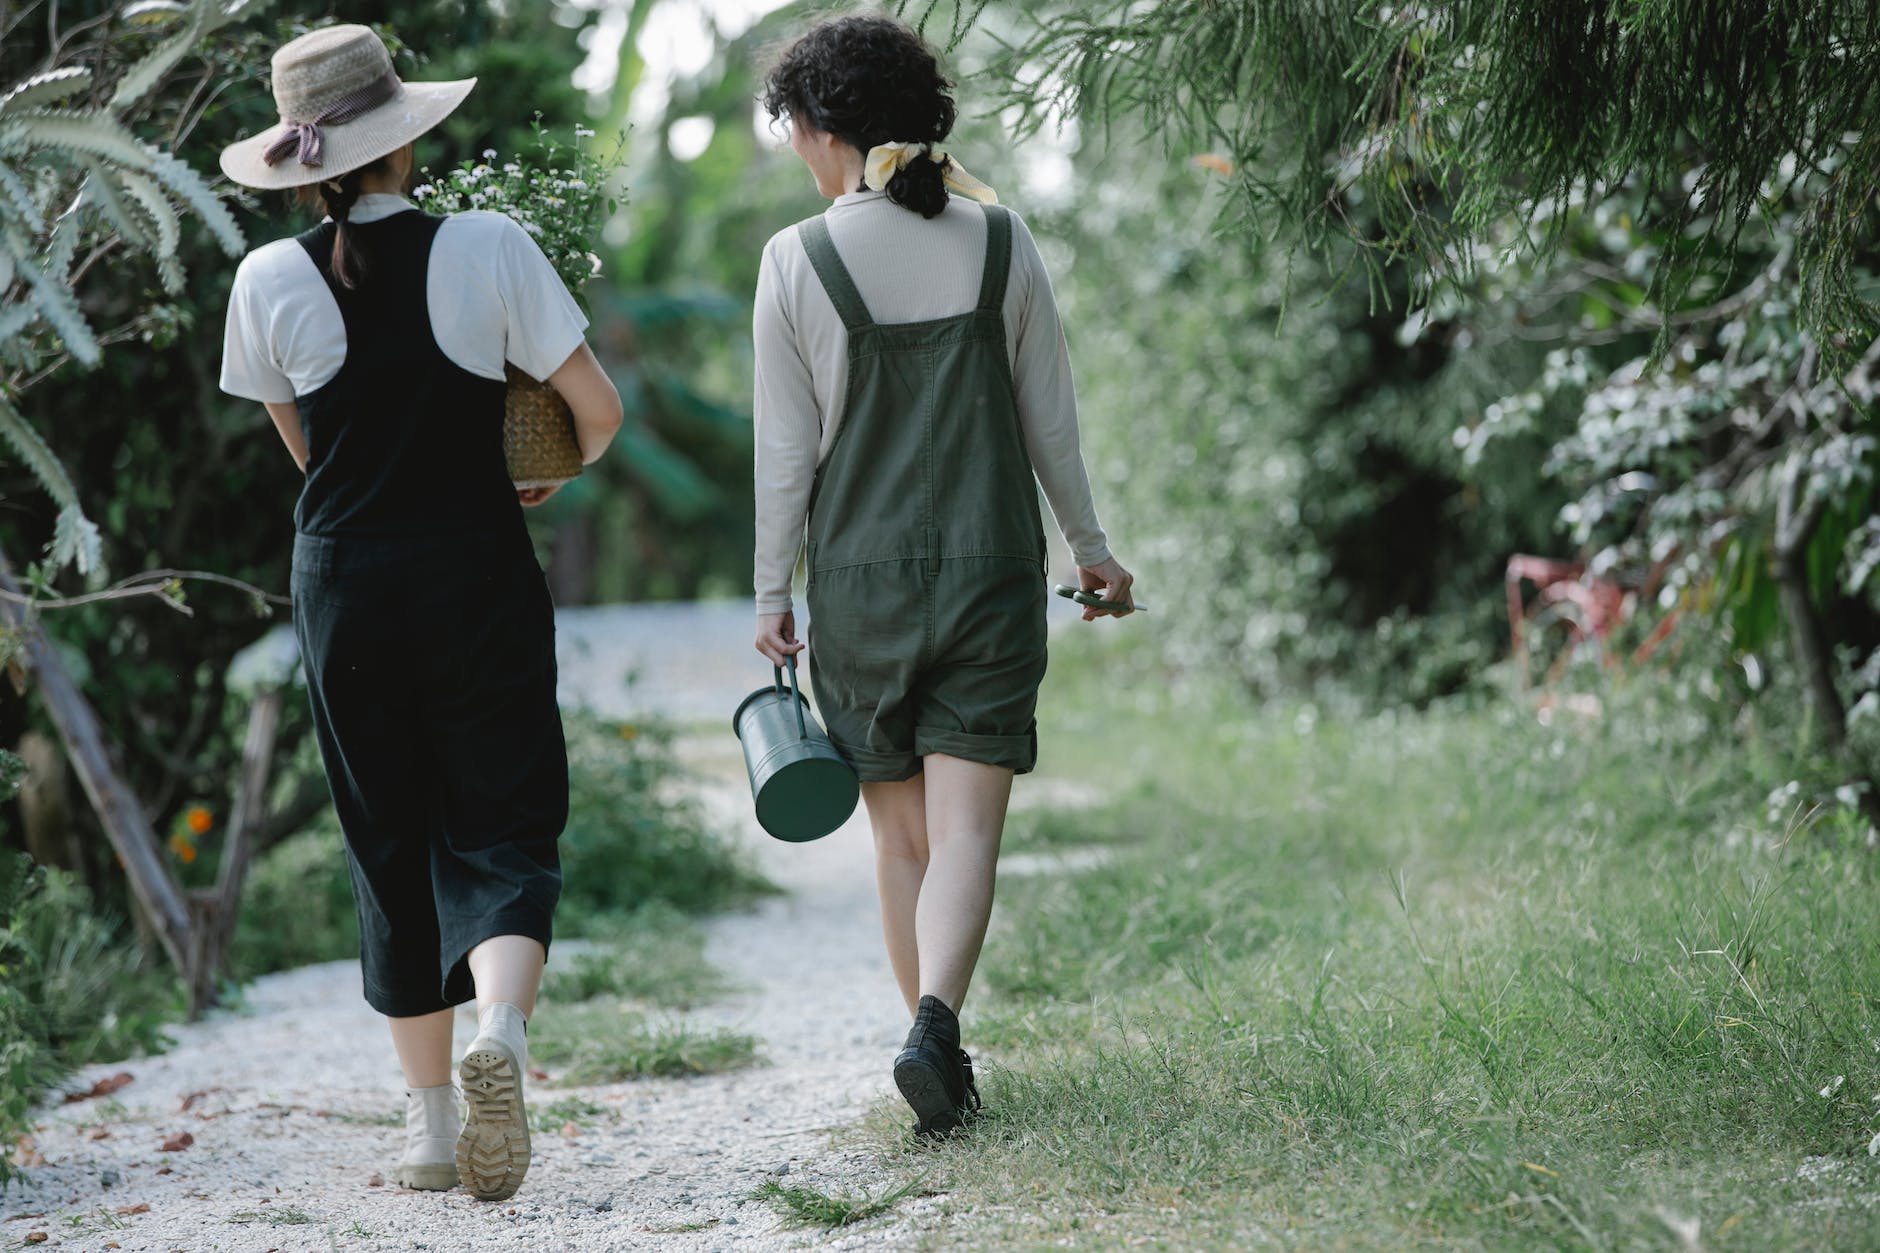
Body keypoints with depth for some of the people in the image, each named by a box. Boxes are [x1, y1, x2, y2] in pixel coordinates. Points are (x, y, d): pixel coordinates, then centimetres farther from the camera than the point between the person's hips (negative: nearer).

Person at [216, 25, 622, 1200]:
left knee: (390, 848, 12)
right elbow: (600, 410, -6)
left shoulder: (271, 280, -3)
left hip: (343, 583, 2)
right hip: (479, 577, -2)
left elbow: (302, 444, 10)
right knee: (501, 827, 5)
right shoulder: (490, 250, -9)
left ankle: (431, 1120, 15)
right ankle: (500, 1029, -24)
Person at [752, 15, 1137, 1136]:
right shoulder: (1002, 243, -1)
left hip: (859, 581, 0)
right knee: (966, 832, -2)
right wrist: (1092, 547, 18)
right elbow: (1050, 418, 5)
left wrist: (772, 593, 7)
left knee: (903, 836, 12)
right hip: (991, 571, 1)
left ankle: (935, 1035, 16)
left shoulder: (798, 262, -7)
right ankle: (936, 1023, -21)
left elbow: (788, 452, -4)